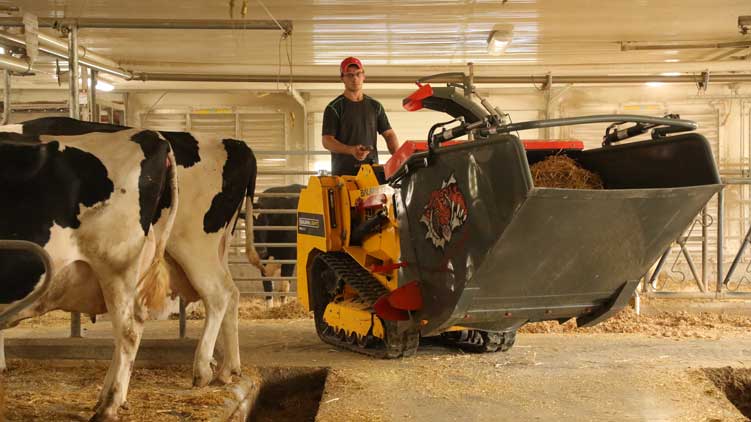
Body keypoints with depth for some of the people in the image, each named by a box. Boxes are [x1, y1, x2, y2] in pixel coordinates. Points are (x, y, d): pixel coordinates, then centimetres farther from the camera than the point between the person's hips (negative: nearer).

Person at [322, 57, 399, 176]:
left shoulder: (375, 106, 18)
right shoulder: (334, 108, 4)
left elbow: (389, 134, 15)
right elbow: (327, 141, -3)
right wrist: (351, 150, -21)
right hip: (343, 172, -3)